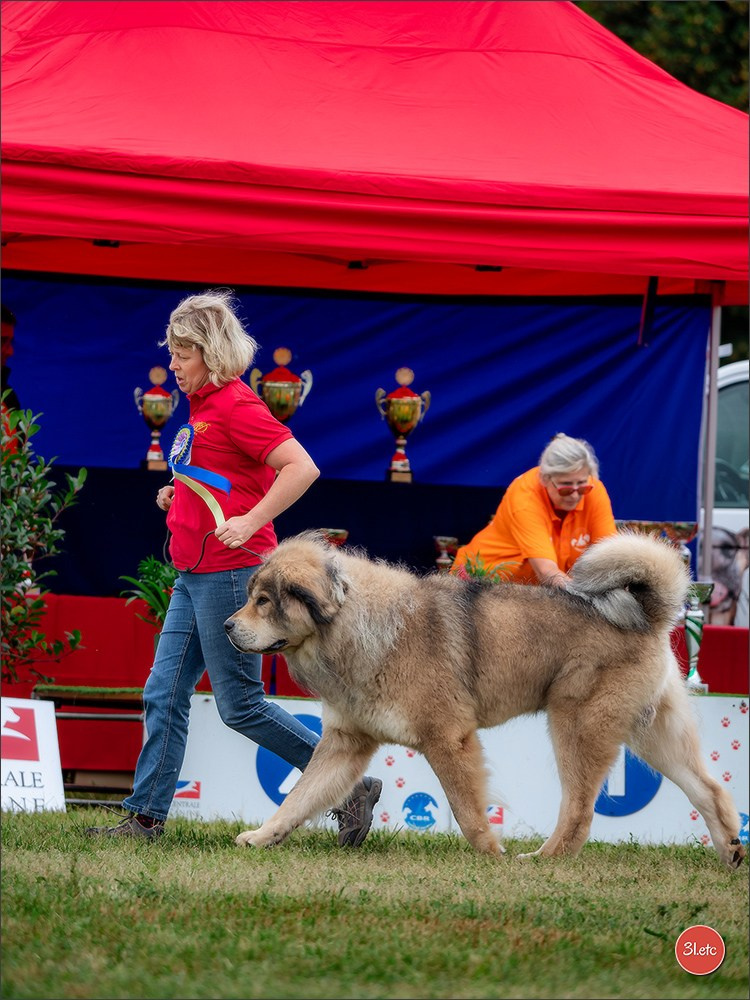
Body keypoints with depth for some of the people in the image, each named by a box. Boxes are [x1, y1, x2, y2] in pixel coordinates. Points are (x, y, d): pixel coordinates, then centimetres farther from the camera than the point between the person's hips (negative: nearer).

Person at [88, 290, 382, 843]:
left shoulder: (236, 405, -14)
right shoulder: (204, 406, 15)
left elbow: (302, 468, -22)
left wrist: (251, 522, -26)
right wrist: (180, 497, 14)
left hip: (229, 574, -10)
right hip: (195, 577, 10)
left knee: (240, 704, -5)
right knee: (164, 694, 6)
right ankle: (146, 816, 8)